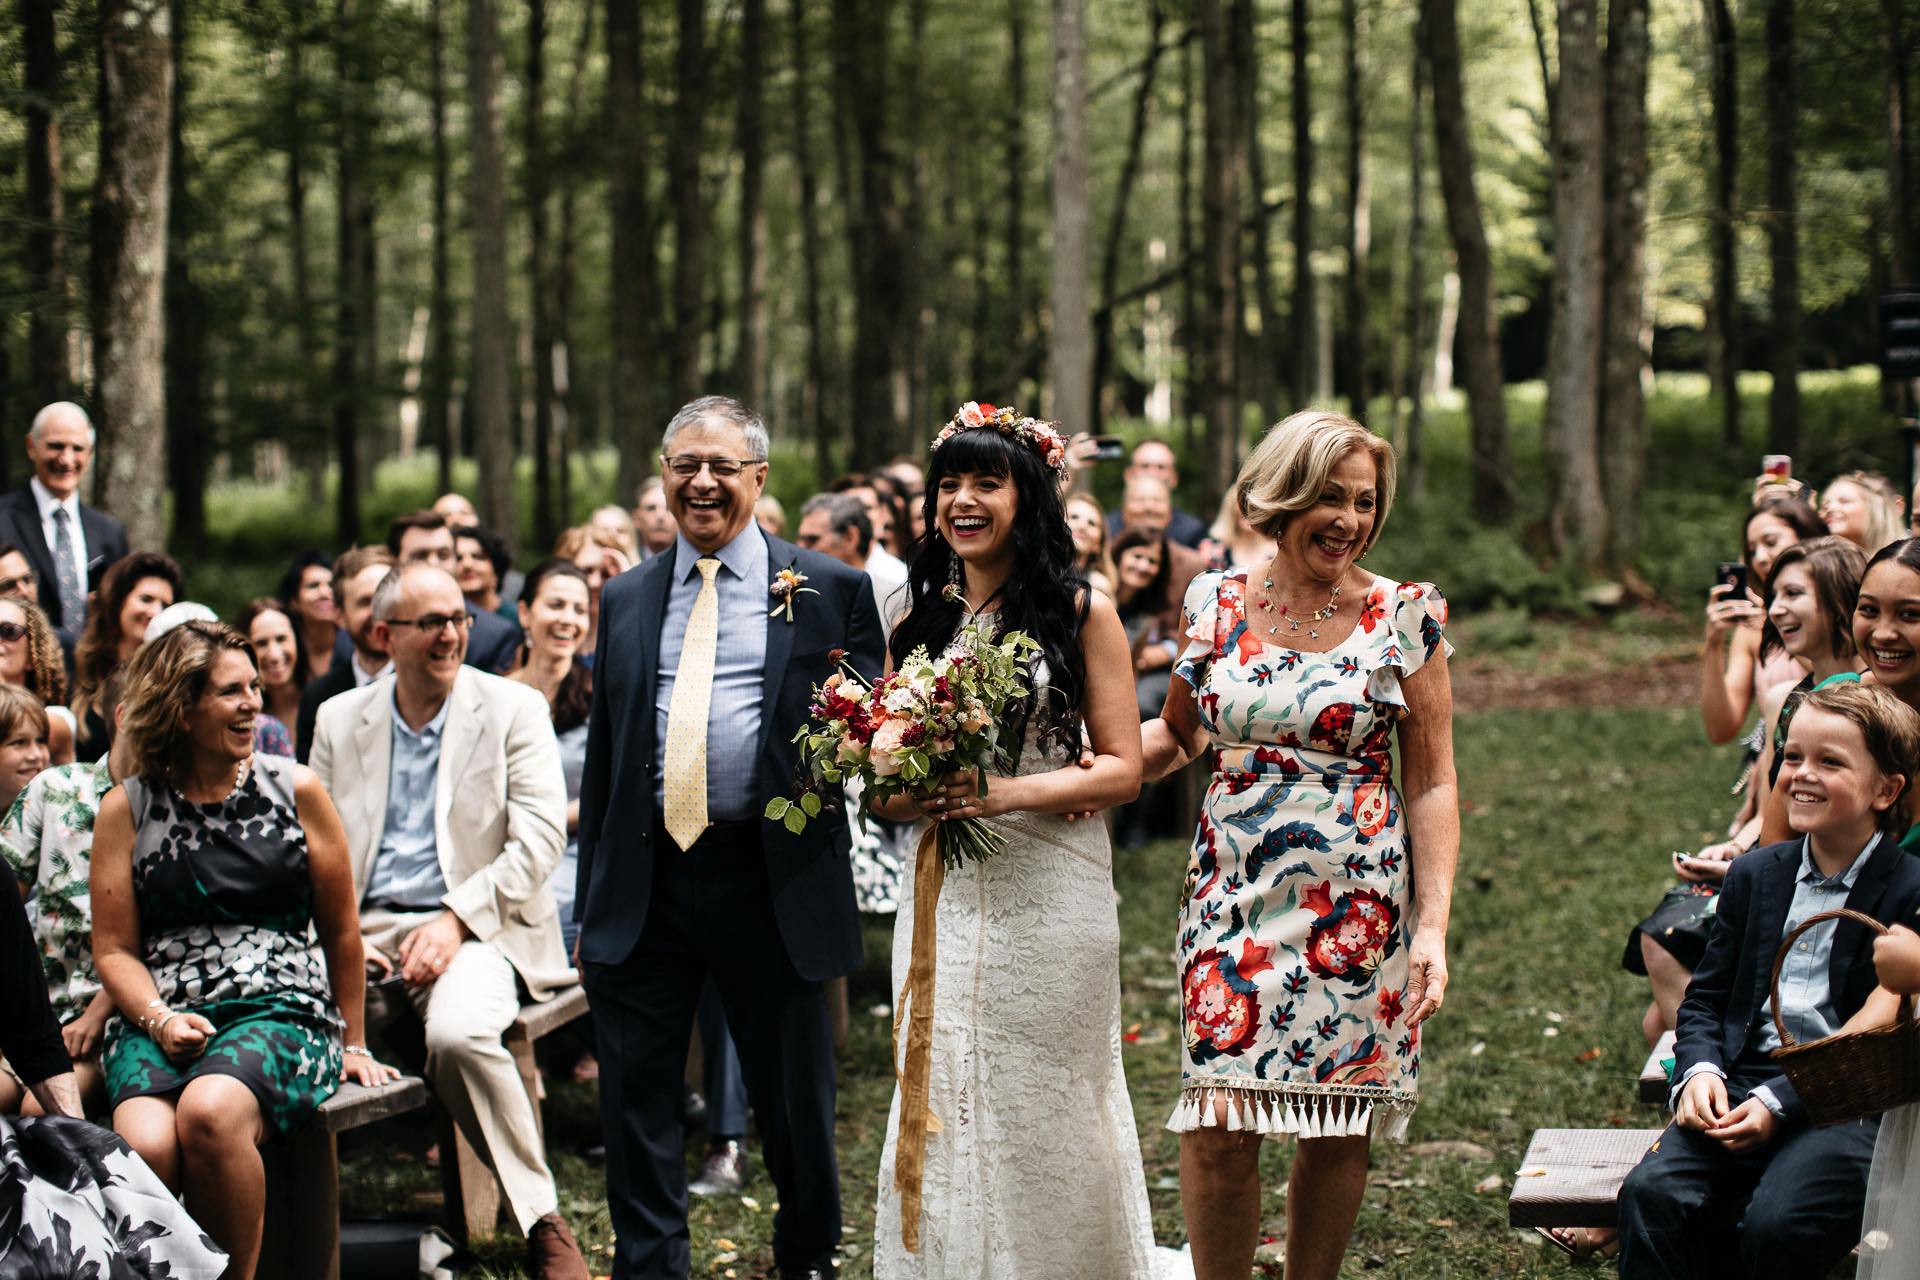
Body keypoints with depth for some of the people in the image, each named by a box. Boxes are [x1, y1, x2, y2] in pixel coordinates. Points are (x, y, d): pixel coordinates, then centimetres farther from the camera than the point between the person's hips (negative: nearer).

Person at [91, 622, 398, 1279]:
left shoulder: (294, 791, 9)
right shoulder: (126, 809, 10)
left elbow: (341, 931, 16)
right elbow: (114, 949, 11)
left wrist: (353, 1046, 20)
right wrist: (159, 1021, -8)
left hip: (283, 1010, -1)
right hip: (160, 1019, 1)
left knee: (210, 1112, -35)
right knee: (146, 1144, -33)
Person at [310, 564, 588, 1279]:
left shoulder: (514, 710, 5)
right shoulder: (339, 720, 15)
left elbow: (539, 839, -4)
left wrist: (455, 922, -14)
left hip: (477, 930, -3)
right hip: (363, 932, 3)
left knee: (457, 1032, -36)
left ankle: (542, 1222, -22)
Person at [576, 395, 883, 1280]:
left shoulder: (831, 591, 3)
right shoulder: (625, 599, 12)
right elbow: (602, 757, 14)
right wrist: (592, 903, 12)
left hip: (770, 881, -2)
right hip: (644, 883, 2)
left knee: (795, 1101, 10)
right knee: (636, 1106, 5)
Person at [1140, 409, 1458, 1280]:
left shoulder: (1405, 616, -2)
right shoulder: (1215, 603, 4)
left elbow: (1433, 784, -1)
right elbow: (1177, 733, 18)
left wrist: (1433, 924, -9)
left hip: (1358, 905, -1)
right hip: (1234, 897, 1)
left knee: (1338, 1127, 5)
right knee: (1218, 1127, -5)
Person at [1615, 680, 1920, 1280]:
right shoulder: (1755, 876, 15)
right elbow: (1706, 996, 18)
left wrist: (1780, 1103, -17)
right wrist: (1699, 1070, -4)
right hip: (1742, 1089, 5)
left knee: (1777, 1224, -31)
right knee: (1652, 1193, -23)